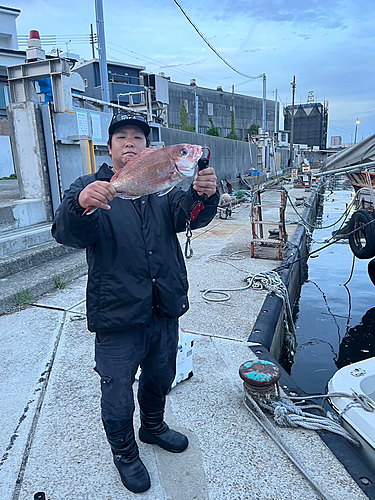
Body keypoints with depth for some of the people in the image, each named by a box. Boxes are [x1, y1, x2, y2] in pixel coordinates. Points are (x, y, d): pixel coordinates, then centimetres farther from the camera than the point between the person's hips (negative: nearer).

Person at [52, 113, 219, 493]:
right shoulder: (90, 188, -3)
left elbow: (189, 215, -11)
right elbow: (67, 234, -20)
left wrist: (203, 194, -35)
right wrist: (81, 205, -43)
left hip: (165, 312, 4)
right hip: (117, 317, -3)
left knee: (160, 380, 24)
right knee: (118, 397, 10)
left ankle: (153, 427, 53)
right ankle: (124, 451, 41)